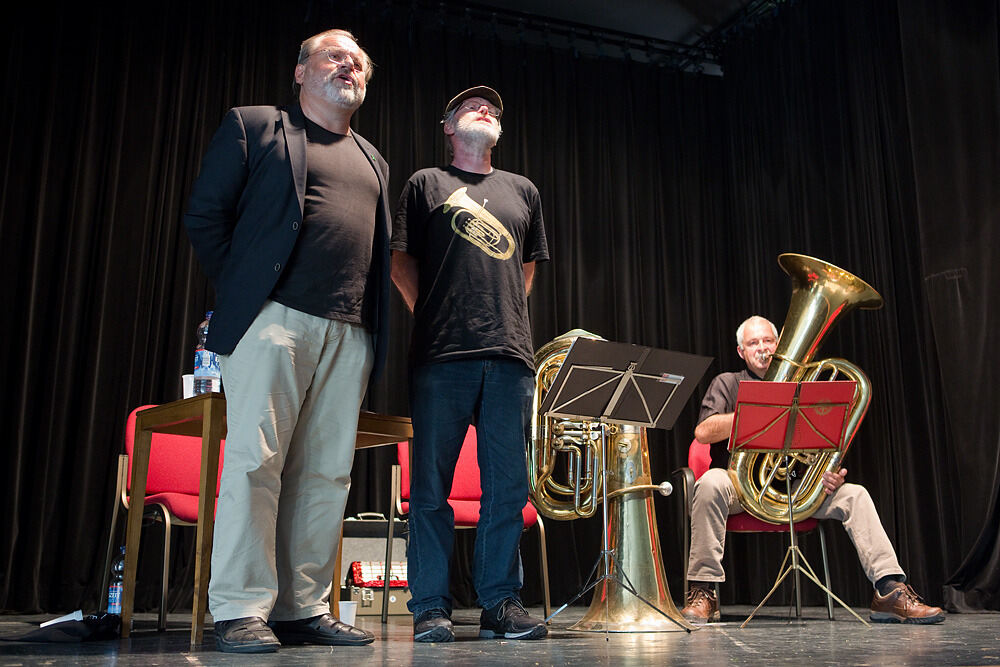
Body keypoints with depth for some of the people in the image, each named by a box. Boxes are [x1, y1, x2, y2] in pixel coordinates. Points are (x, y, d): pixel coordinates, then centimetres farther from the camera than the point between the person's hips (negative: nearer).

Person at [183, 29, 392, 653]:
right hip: (275, 319, -5)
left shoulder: (374, 162, 26)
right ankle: (240, 611, -2)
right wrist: (244, 293, 1)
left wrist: (373, 323, 11)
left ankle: (304, 607, 9)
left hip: (351, 335, 5)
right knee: (255, 461, -8)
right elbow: (204, 216, 5)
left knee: (327, 472, 2)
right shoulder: (253, 126, 10)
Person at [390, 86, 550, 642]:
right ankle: (431, 606, 6)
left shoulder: (523, 191, 23)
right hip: (442, 355, -2)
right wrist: (434, 318, 4)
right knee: (431, 485, -2)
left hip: (510, 356, 3)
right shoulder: (426, 184, 14)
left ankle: (501, 602, 11)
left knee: (508, 485, 2)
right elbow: (402, 263, 10)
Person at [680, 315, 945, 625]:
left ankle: (891, 591, -18)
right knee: (711, 483, -37)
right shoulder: (727, 384, 9)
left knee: (854, 494, -17)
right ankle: (702, 593, -31)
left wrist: (831, 474, -9)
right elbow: (703, 432, -9)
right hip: (740, 485, -3)